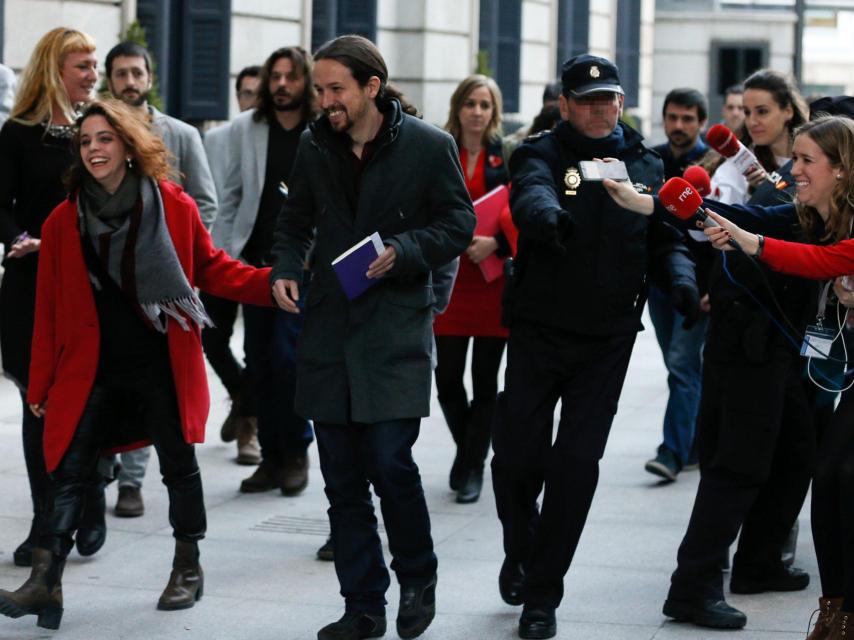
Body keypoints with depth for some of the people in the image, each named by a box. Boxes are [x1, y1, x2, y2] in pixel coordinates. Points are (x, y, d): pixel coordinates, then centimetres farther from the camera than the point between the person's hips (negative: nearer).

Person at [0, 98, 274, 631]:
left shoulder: (175, 207, -4)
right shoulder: (63, 222, 1)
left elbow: (212, 269, 4)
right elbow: (50, 309, 4)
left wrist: (274, 284, -11)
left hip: (162, 365, -1)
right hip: (93, 368, 1)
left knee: (178, 464, 10)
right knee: (70, 471, -3)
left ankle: (188, 568, 27)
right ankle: (46, 582, -4)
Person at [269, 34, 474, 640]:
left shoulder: (430, 146, -5)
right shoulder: (314, 146, 7)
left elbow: (459, 225, -1)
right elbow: (295, 221, 19)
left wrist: (402, 252, -15)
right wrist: (286, 268, 1)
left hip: (396, 330, -4)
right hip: (328, 332, 4)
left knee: (391, 463, -11)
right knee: (343, 479, 6)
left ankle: (418, 579, 16)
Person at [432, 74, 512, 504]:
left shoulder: (508, 157, 1)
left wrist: (494, 243, -17)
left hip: (494, 279, -1)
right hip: (449, 278, 1)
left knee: (485, 380, 2)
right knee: (447, 380, 0)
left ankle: (473, 466, 13)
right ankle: (467, 447, 26)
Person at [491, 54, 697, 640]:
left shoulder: (645, 167, 9)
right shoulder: (543, 154, -4)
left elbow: (666, 238, 9)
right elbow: (530, 193, -27)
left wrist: (681, 278, -13)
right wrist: (547, 213, -51)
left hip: (607, 340, 2)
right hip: (538, 332, -2)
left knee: (577, 464, -2)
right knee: (517, 456, -1)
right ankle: (521, 551, 31)